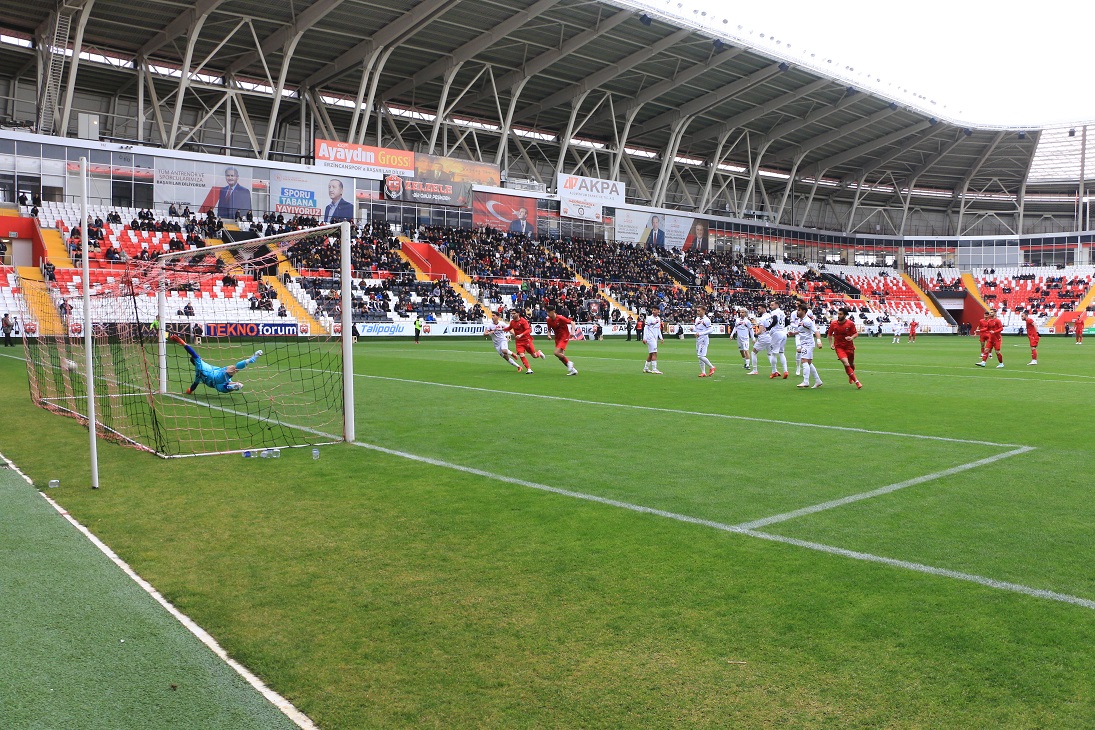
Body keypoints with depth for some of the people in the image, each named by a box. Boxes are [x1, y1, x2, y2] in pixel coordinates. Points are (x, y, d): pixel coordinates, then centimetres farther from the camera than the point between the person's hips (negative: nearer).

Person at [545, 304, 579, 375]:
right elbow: (549, 329, 13)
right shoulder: (549, 320, -2)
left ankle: (569, 362, 1)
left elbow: (572, 322, -14)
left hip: (564, 337, -7)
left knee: (556, 353, -22)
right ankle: (573, 370, 16)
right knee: (561, 356, 4)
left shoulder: (560, 318, -20)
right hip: (557, 338, 7)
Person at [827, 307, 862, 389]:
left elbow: (856, 333, -1)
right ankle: (856, 381, -11)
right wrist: (831, 344, -2)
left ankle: (850, 376, 49)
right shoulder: (833, 323, -6)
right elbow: (830, 334, 9)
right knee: (846, 364, -19)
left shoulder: (850, 323, -9)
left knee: (851, 364, 15)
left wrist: (852, 337, -22)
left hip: (849, 347, 1)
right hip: (839, 347, -1)